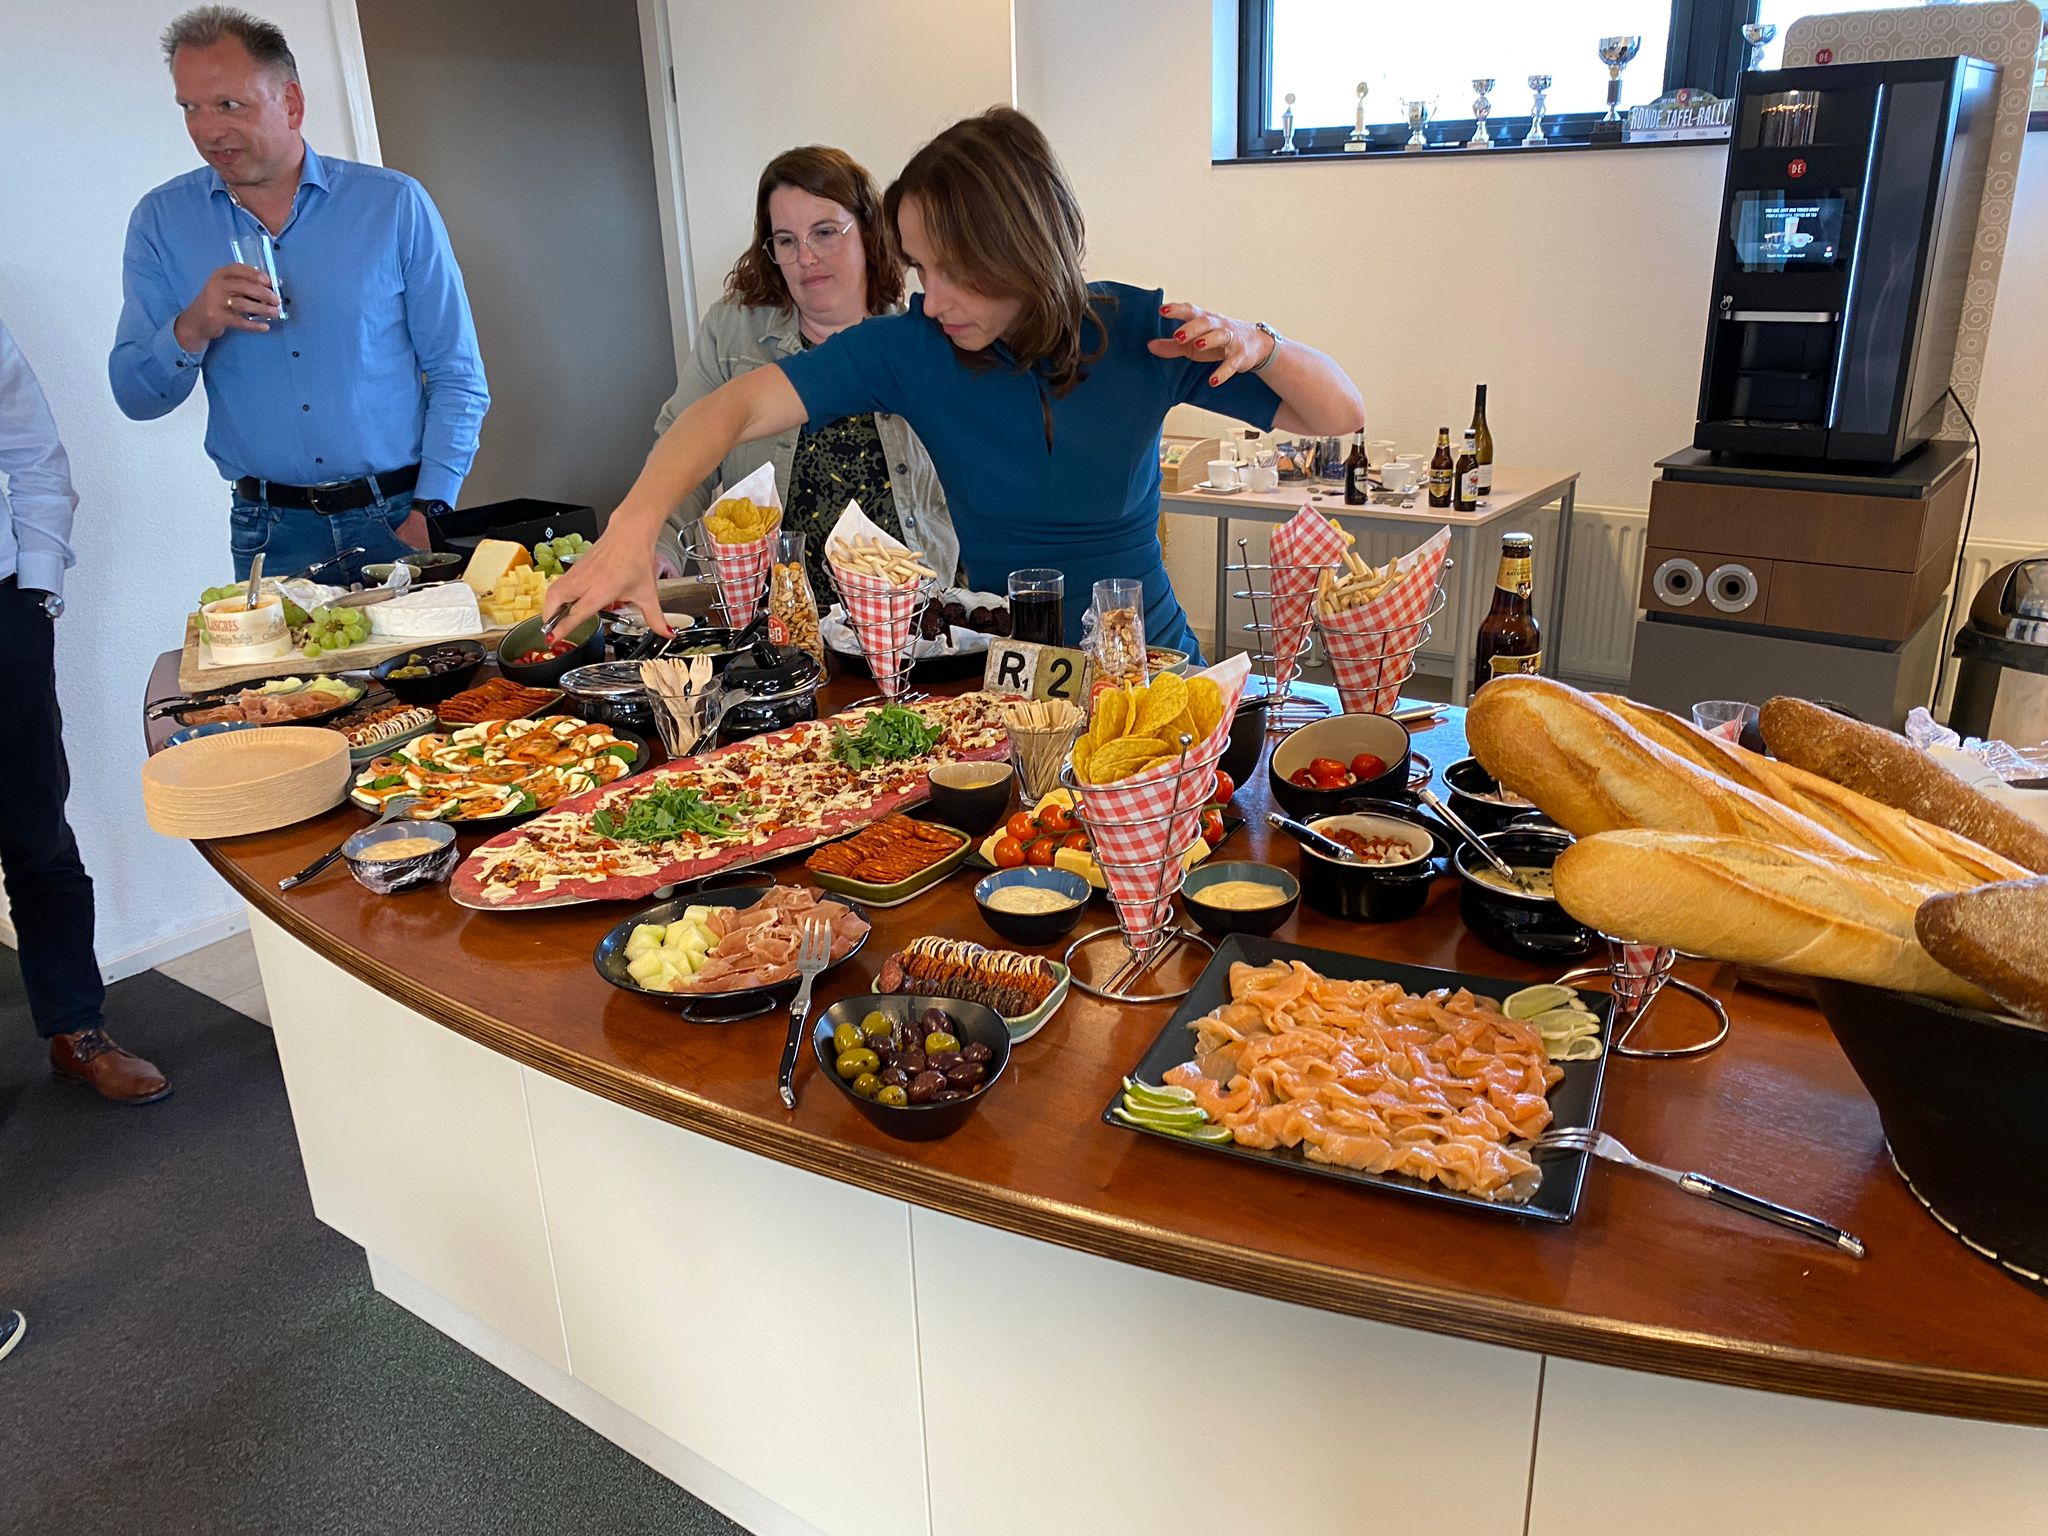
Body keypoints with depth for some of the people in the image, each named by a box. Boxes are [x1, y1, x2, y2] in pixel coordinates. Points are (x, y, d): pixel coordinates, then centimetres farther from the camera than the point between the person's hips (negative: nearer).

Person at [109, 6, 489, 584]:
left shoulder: (395, 204, -1)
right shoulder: (161, 222, 5)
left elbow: (458, 379, -2)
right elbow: (135, 397, 4)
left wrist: (427, 512, -12)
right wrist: (191, 331, -16)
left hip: (398, 519, -1)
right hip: (270, 534, 1)